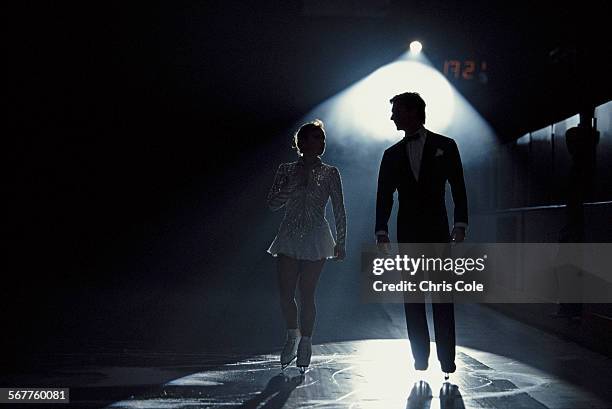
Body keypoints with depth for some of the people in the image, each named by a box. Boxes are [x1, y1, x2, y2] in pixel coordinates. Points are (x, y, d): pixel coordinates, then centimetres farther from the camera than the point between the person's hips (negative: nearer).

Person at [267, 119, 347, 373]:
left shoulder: (329, 173, 2)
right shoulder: (286, 171, 7)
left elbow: (339, 210, 2)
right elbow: (272, 203, 1)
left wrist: (341, 242, -2)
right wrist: (294, 184, -11)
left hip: (315, 239, -2)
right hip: (289, 237, 2)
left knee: (306, 294, -3)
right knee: (285, 292, -2)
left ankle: (305, 341, 13)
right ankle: (292, 335, 23)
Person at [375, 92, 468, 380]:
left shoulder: (445, 146, 4)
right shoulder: (392, 154, 12)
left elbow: (458, 189, 0)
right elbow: (384, 197, 8)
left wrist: (460, 227, -9)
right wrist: (382, 234, -2)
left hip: (438, 233, -3)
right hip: (407, 236, 3)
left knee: (442, 300, -2)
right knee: (412, 301, 4)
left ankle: (447, 361, 3)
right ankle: (420, 360, 11)